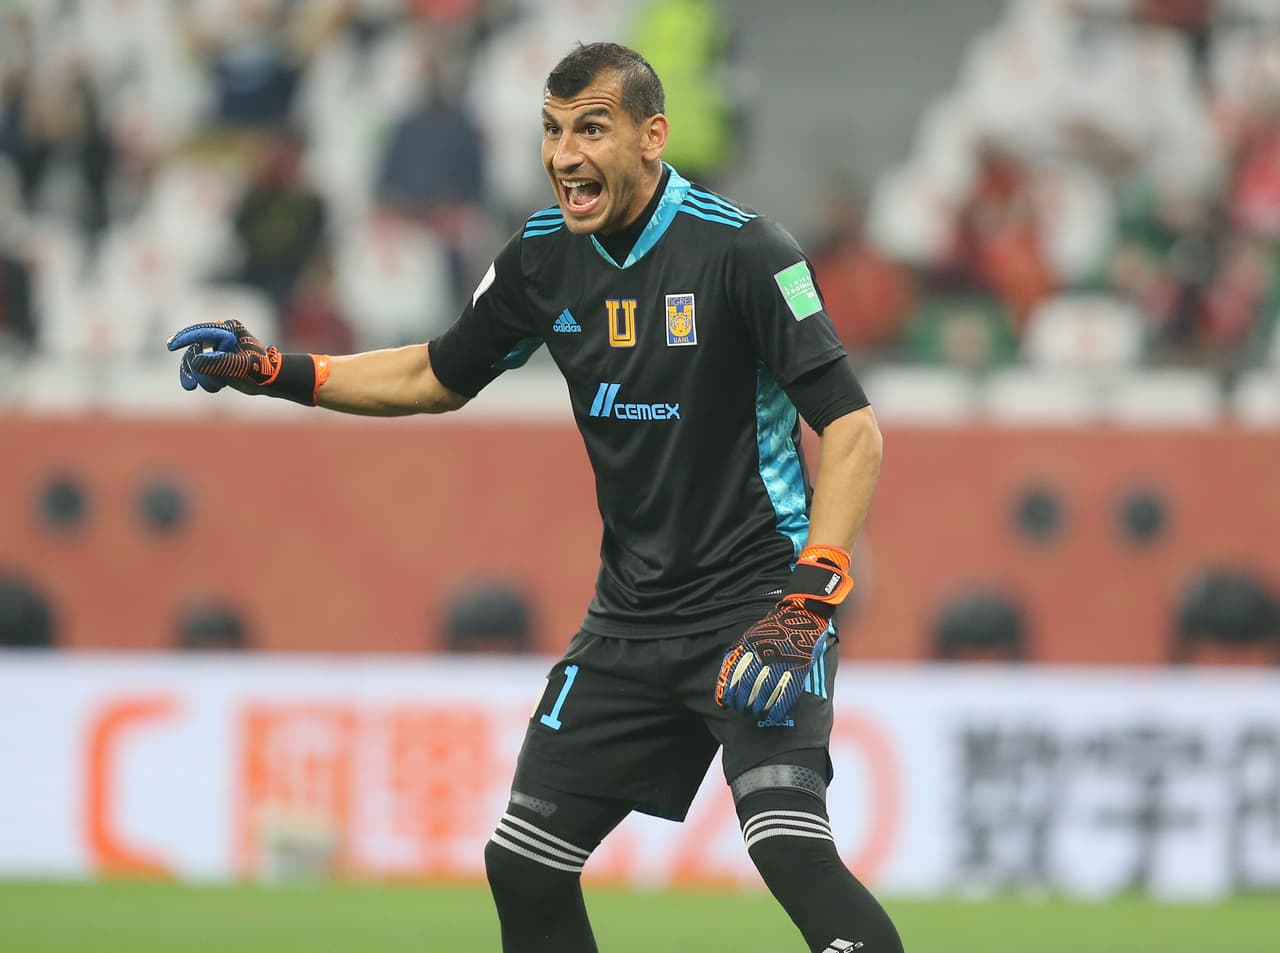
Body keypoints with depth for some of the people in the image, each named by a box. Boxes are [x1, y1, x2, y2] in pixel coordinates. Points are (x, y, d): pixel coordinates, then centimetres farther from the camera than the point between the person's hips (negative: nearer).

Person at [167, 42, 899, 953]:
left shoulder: (742, 250, -17)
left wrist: (810, 597, -28)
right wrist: (275, 371, 9)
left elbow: (853, 428, -19)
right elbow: (439, 379, 20)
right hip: (632, 616, 7)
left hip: (757, 596, -7)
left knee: (790, 847, -28)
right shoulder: (544, 259, 3)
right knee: (523, 865, 5)